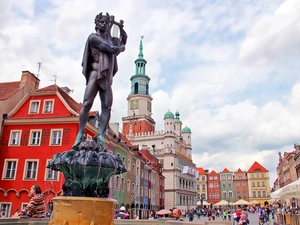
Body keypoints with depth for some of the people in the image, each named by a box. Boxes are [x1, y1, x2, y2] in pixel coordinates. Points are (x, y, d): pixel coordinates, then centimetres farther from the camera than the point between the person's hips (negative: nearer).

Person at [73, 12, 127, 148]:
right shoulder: (93, 37, 5)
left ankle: (100, 135, -11)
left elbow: (124, 39, 43)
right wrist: (121, 48, 13)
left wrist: (120, 27, 29)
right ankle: (80, 134, -13)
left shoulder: (110, 39, 26)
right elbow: (111, 49, -5)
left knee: (107, 107, -9)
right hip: (95, 74, -6)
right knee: (87, 104, -16)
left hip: (107, 78, 6)